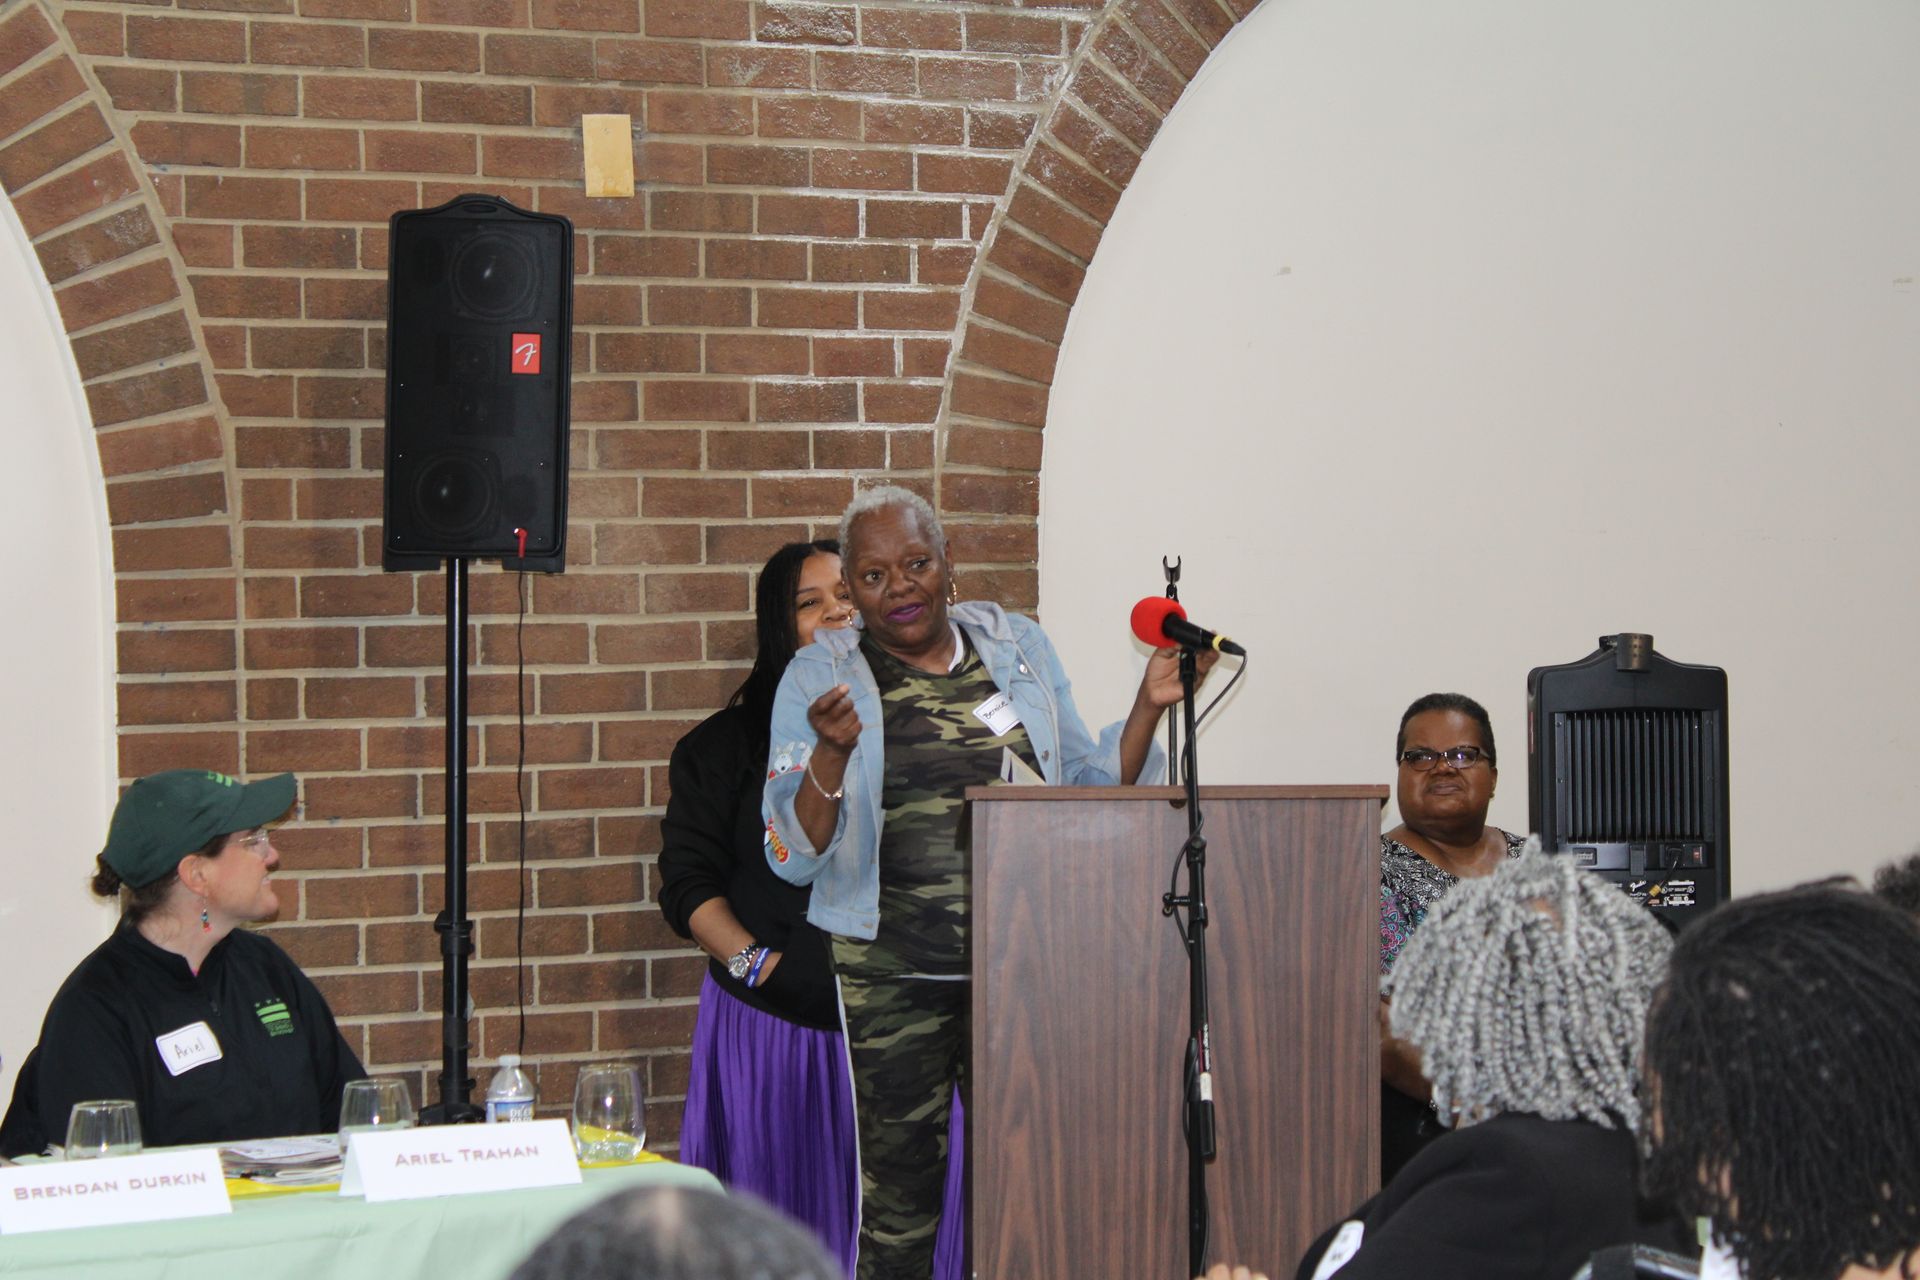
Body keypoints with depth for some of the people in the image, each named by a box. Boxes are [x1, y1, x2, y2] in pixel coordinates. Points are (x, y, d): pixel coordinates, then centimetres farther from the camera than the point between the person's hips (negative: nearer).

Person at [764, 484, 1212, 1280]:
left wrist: (1149, 707, 0)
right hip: (893, 971, -2)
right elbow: (794, 857, -6)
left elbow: (1086, 794, 13)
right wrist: (833, 750, -21)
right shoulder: (820, 677, 0)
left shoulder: (1020, 648, 9)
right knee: (898, 1193, 1)